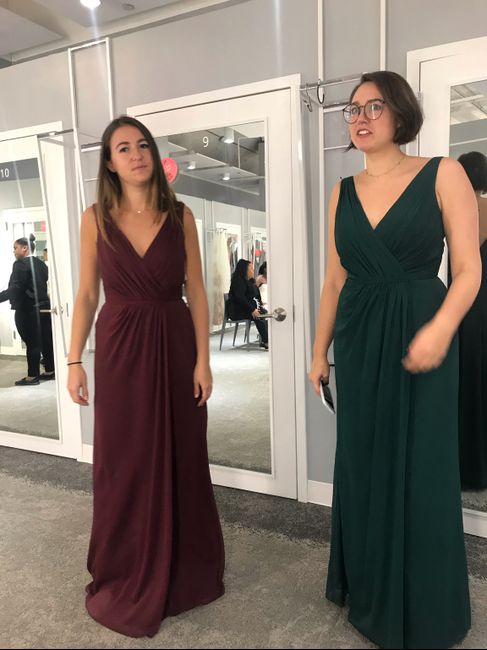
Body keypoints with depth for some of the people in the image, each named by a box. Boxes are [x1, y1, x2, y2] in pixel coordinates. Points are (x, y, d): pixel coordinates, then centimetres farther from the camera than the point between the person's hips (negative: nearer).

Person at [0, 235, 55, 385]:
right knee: (46, 341, 12)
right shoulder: (41, 264, 10)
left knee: (32, 343, -2)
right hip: (43, 307, 8)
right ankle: (50, 371, 21)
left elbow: (15, 289, -20)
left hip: (27, 310, -7)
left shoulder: (20, 264, -12)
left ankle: (32, 376, 5)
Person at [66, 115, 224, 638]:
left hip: (174, 346, 1)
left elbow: (196, 291, 0)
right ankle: (125, 580, 29)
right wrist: (74, 360, 0)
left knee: (180, 458, 10)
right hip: (119, 350, 0)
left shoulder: (181, 217, 1)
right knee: (123, 464, 7)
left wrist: (203, 359, -5)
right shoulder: (96, 218, 2)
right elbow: (87, 294, 4)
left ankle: (184, 569, 33)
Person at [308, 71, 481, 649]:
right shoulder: (343, 191, 9)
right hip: (358, 342, 4)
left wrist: (440, 328, -24)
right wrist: (319, 351, 9)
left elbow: (468, 271, -7)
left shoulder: (442, 174, -2)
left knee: (421, 468, 5)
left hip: (420, 338, -3)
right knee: (363, 463, 13)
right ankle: (369, 592, 36)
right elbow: (335, 279, 10)